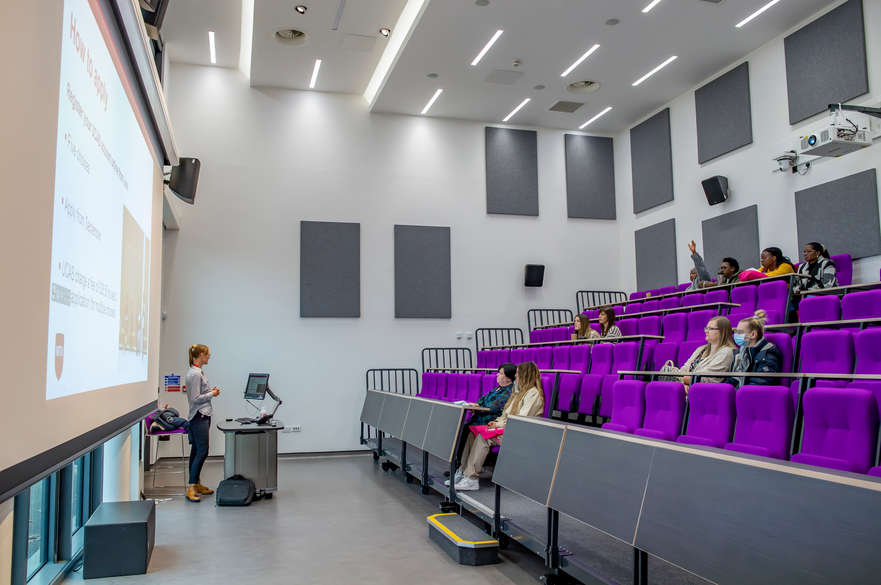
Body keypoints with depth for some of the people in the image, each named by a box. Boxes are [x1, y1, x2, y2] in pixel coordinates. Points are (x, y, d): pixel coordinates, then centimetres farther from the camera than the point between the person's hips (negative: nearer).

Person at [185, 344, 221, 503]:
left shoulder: (197, 371, 15)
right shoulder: (195, 374, -17)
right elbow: (196, 398, -19)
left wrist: (211, 391, 11)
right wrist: (212, 394, -8)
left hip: (201, 416, 10)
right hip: (199, 417, -10)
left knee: (196, 451, 13)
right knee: (202, 451, -12)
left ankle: (196, 484, 20)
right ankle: (191, 488, -10)